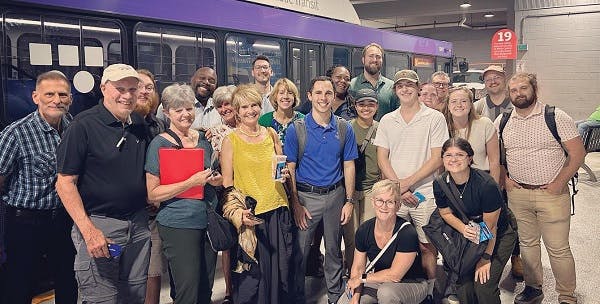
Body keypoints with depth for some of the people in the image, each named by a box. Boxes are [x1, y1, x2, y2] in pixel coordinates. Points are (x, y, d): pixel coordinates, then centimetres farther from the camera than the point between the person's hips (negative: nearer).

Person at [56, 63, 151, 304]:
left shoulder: (140, 124, 7)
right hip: (98, 225, -6)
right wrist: (88, 230, -20)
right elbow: (65, 183, -13)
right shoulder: (84, 126, -11)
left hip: (138, 223, 6)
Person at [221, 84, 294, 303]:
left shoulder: (271, 134, 8)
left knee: (280, 271, 11)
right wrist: (237, 213, -18)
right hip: (249, 215, -4)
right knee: (250, 275, 4)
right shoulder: (230, 140, -3)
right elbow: (227, 184, -4)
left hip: (277, 210, 4)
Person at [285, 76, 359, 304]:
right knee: (300, 251, 4)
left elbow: (348, 166, 4)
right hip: (306, 196, -2)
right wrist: (295, 204, -9)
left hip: (335, 195, 2)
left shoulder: (344, 129, 1)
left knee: (334, 250, 15)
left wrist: (349, 201, 0)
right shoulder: (296, 129, -6)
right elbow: (290, 169, -5)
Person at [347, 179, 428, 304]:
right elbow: (358, 267, -1)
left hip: (413, 283, -5)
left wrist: (362, 278, -14)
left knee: (386, 292, -34)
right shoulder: (364, 230, -9)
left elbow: (394, 275, -22)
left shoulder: (407, 233, -24)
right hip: (381, 282, 5)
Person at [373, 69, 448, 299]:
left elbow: (437, 159, -6)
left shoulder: (435, 118, -1)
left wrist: (408, 182, -12)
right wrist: (399, 188, -7)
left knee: (427, 246, 3)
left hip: (424, 193, -2)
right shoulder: (387, 121, 9)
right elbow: (382, 159, 5)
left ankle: (429, 291, 20)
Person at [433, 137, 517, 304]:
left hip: (499, 236, -4)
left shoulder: (486, 185, -29)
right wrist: (463, 229, -18)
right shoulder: (440, 184, -14)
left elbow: (490, 227, -19)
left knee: (484, 286, -17)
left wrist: (485, 258, -11)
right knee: (463, 285, -5)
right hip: (469, 235, 4)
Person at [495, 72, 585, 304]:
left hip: (551, 193, -3)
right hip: (517, 193, 4)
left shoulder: (555, 117, -6)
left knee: (558, 248, 1)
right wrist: (504, 178, 3)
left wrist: (560, 183, -12)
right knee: (527, 243, 15)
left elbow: (578, 152, -7)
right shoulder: (502, 121, 5)